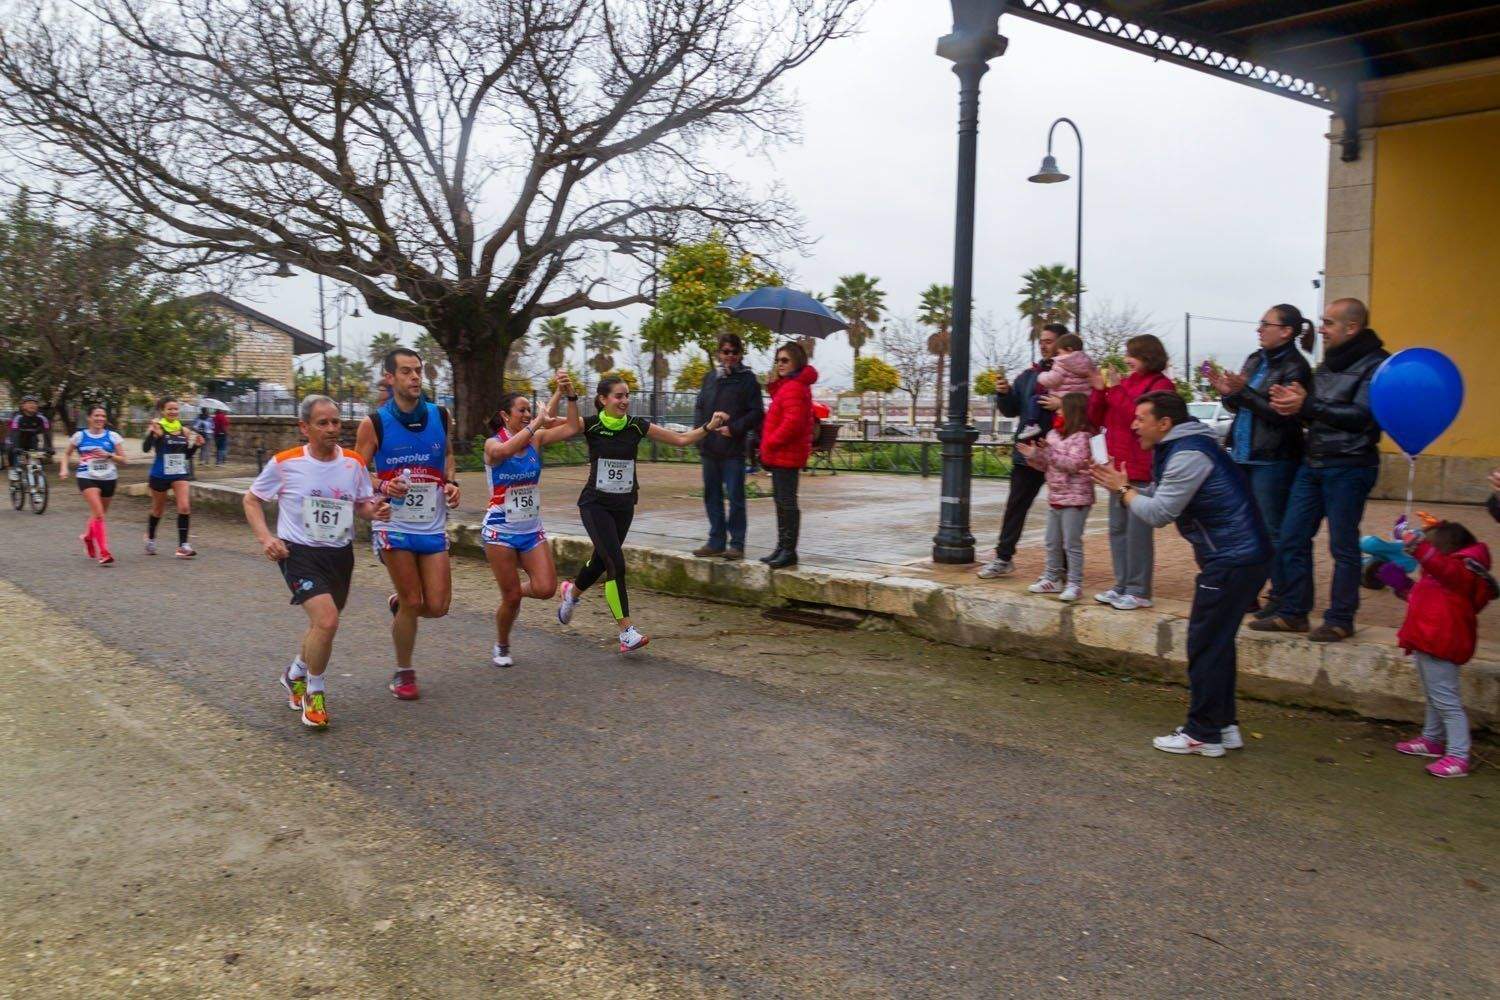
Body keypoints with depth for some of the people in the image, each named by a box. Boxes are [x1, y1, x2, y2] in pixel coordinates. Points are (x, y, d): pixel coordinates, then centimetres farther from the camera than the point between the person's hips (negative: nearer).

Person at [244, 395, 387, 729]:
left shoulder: (354, 462, -1)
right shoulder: (285, 463, -10)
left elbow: (362, 504, 10)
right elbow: (252, 500, 3)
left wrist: (374, 510, -14)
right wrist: (265, 538, -11)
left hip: (340, 553, 5)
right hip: (298, 552, -5)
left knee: (324, 624, 19)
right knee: (327, 620, -22)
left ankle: (295, 674, 49)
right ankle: (315, 691, 2)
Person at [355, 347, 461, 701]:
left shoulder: (439, 415, 3)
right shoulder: (374, 424, -7)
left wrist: (451, 482, 2)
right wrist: (382, 487, -23)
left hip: (433, 526, 4)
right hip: (394, 525, -3)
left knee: (437, 606, 0)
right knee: (412, 602, -4)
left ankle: (398, 604, 36)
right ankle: (403, 673, 19)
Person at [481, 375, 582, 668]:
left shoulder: (536, 440, 1)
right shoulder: (493, 444, -10)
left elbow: (573, 428, -11)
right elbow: (505, 450, -36)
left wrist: (569, 395, -22)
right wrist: (539, 421, -35)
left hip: (532, 530, 4)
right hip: (500, 531, -4)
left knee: (546, 588, -8)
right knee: (511, 597, 0)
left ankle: (515, 590, 26)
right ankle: (501, 647, 26)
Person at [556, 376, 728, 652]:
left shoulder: (637, 426, -2)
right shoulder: (591, 425, -10)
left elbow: (681, 439, -2)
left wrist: (709, 427, -16)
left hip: (624, 505, 4)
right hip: (595, 504, -4)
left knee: (601, 561, 17)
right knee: (616, 564, -16)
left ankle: (572, 592, 50)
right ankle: (627, 632, -10)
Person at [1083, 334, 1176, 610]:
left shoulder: (1160, 384, -7)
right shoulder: (1125, 382, 15)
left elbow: (1140, 417, -21)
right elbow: (1097, 420, 14)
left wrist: (1115, 390, -19)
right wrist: (1099, 391, 0)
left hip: (1142, 472, -8)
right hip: (1119, 468, 8)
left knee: (1137, 531, -7)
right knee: (1118, 529, 11)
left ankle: (1139, 592, -1)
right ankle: (1122, 586, 20)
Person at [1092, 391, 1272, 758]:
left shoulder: (1188, 455, -17)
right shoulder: (1180, 448, 16)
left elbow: (1158, 513, -18)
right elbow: (1163, 506, 14)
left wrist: (1123, 490, -3)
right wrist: (1126, 489, 4)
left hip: (1233, 561, -11)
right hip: (1237, 557, 11)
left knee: (1205, 646, -4)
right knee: (1217, 643, 16)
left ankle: (1203, 734, 4)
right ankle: (1224, 725, 24)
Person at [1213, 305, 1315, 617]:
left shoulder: (1295, 368, -10)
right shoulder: (1255, 360, 13)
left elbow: (1282, 413, -18)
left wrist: (1244, 391, -22)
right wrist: (1227, 392, -1)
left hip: (1273, 460, -8)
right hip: (1242, 454, 8)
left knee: (1273, 529, -2)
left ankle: (1279, 597, 6)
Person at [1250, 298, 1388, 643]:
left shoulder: (1376, 365, -10)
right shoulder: (1327, 365, 17)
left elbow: (1362, 417, -21)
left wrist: (1307, 405, -23)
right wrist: (1290, 404, -1)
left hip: (1348, 468, -8)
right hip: (1312, 464, 8)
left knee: (1343, 545, 0)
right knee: (1292, 538, 7)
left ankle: (1340, 620, 10)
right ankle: (1292, 612, 15)